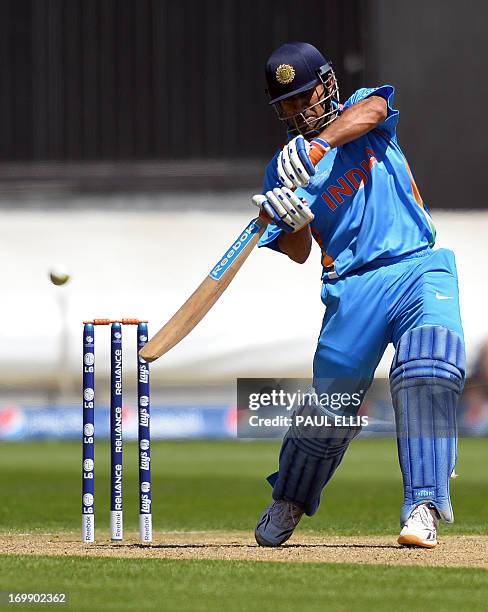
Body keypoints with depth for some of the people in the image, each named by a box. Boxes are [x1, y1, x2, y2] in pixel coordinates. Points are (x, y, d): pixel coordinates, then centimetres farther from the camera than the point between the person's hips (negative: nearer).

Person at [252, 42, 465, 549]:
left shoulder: (361, 114, 8)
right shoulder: (284, 169, 11)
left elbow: (373, 108, -19)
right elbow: (299, 254, 3)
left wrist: (319, 144, -36)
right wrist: (289, 220, -21)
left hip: (419, 267, -2)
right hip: (352, 286, 2)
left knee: (427, 374, -24)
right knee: (327, 400, 1)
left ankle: (423, 507, -25)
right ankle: (288, 504, 25)